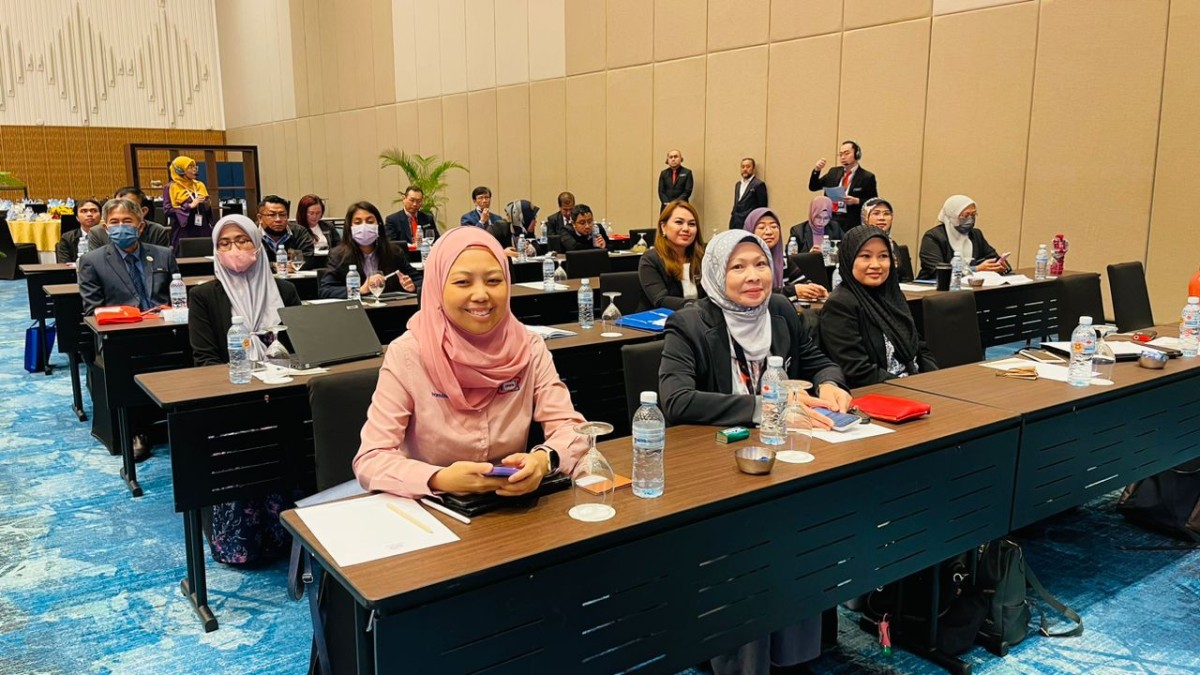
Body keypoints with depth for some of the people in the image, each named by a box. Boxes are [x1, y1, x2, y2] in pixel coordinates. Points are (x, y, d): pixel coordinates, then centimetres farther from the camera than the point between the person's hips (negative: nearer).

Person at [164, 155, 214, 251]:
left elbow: (207, 209, 19)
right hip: (183, 233, -4)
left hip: (202, 230, 4)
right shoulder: (172, 187, -1)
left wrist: (207, 205, -4)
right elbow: (168, 210, -9)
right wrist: (190, 206, -16)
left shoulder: (199, 185, 13)